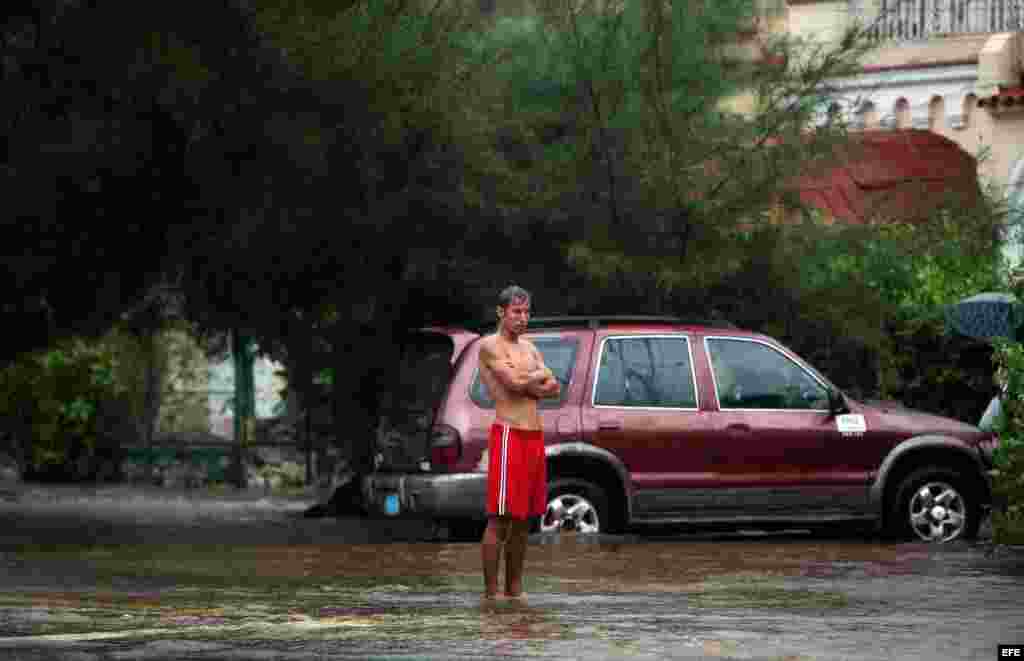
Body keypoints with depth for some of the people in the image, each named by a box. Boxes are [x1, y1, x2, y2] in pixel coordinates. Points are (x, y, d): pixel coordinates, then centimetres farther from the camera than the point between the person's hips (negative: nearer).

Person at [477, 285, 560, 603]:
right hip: (508, 435, -8)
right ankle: (490, 593, -7)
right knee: (499, 519, -8)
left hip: (534, 437, 8)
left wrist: (526, 383, -7)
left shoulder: (528, 348, 19)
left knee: (523, 520, 10)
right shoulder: (490, 346, -4)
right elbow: (515, 382, -18)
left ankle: (515, 591, 15)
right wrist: (540, 375, 0)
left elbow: (554, 388, 10)